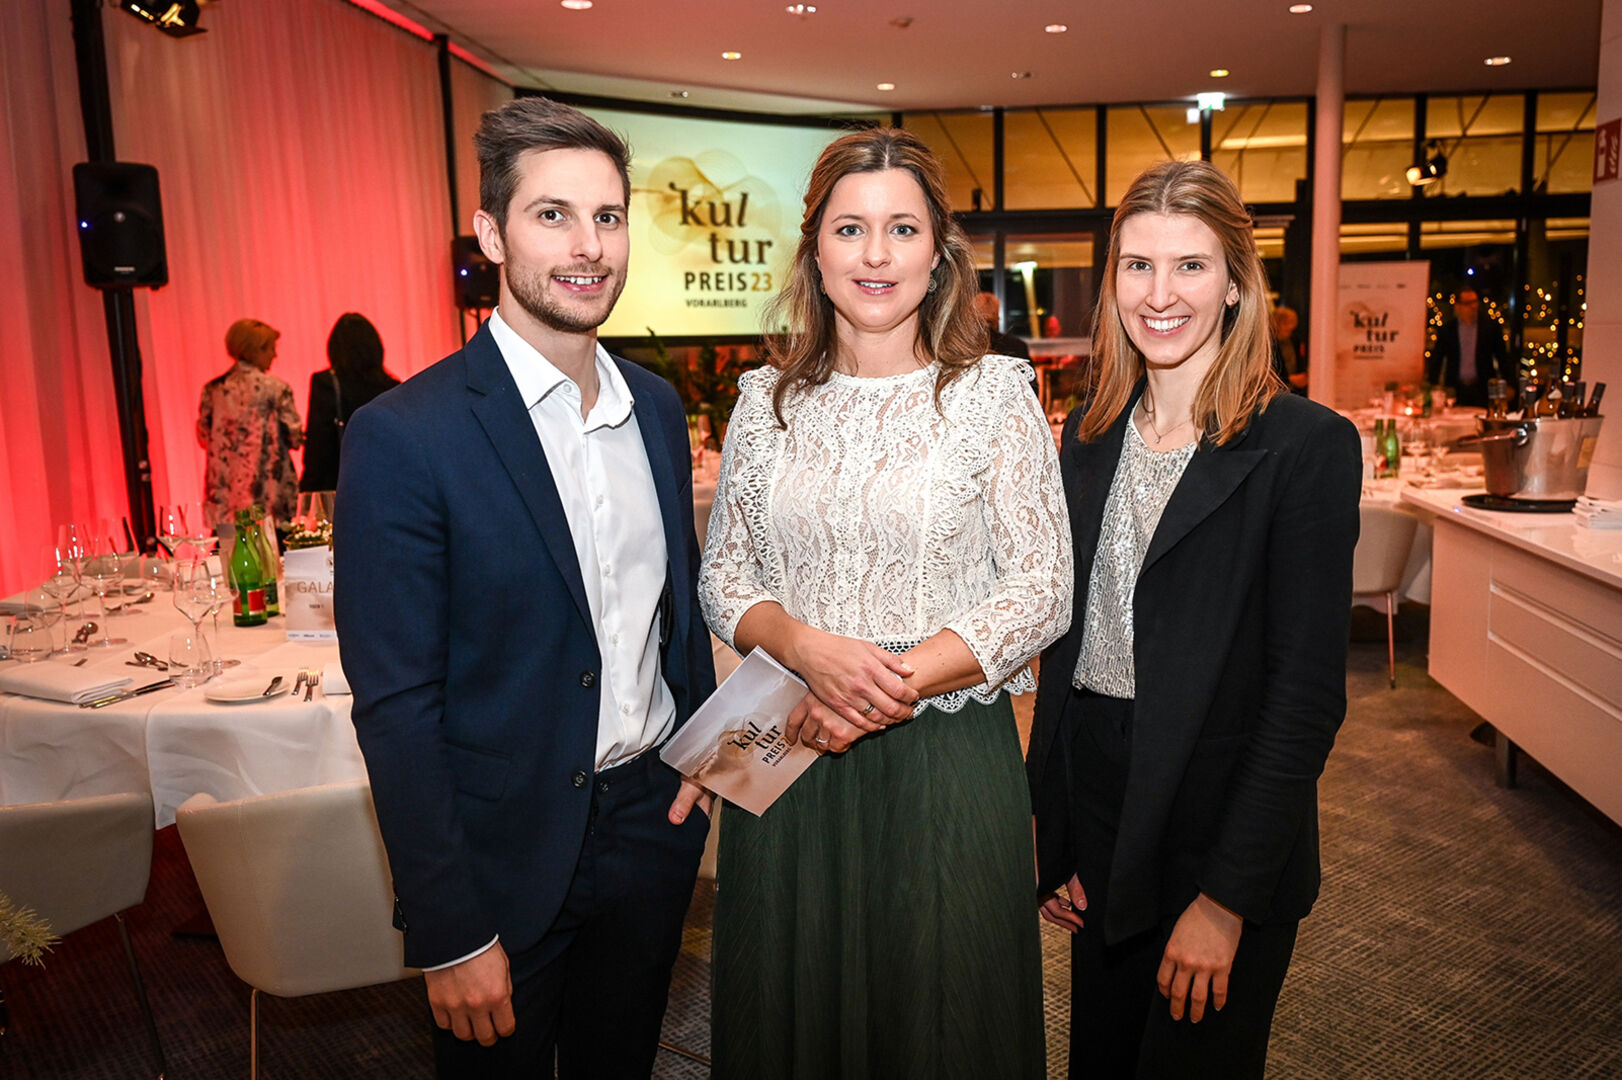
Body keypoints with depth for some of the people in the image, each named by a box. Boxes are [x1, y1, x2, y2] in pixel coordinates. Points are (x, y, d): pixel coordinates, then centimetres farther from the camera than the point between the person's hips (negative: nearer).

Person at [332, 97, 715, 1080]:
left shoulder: (657, 405, 2)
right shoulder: (404, 437, -18)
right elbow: (394, 707, -16)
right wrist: (449, 935, -14)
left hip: (654, 825, 6)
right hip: (507, 854, -5)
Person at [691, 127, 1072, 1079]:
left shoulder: (996, 392, -4)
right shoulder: (766, 399, 4)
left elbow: (1043, 588, -7)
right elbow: (723, 575, 5)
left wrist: (895, 687, -17)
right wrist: (807, 647, -16)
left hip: (948, 758, -2)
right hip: (789, 752, 3)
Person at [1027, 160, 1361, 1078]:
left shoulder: (1310, 445, -13)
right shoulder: (1090, 436, 4)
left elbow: (1308, 693, -14)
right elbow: (1065, 640, 6)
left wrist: (1229, 896, -15)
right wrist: (1055, 836, 5)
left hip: (1222, 835, -5)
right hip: (1097, 823, 5)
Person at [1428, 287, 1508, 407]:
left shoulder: (1490, 326, 4)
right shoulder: (1446, 329, 5)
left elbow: (1502, 357, 6)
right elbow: (1436, 360, 7)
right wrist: (1432, 387, 0)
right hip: (1455, 390, 0)